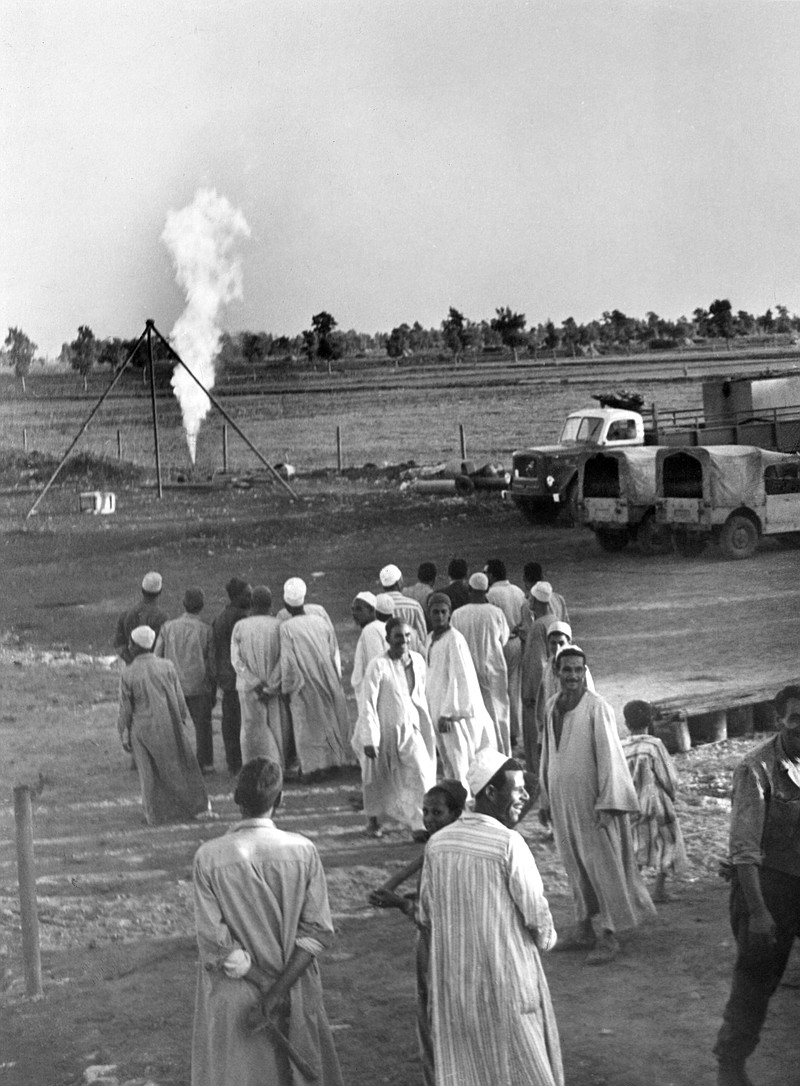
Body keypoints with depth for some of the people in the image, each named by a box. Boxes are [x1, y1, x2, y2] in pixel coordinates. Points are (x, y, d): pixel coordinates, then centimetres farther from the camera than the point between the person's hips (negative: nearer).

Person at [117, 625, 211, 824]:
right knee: (177, 765, 14)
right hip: (169, 726, 1)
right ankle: (195, 806, 17)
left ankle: (154, 814, 14)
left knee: (149, 772, 10)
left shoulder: (127, 675, -9)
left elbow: (125, 710, -4)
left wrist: (124, 736, 6)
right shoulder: (166, 667, -5)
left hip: (143, 729, -1)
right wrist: (184, 722, 12)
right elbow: (179, 699, 1)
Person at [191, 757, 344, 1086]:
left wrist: (264, 982, -8)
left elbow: (214, 941, -14)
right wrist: (280, 987, -13)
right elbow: (318, 930, -11)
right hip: (296, 994, 1)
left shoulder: (209, 857, -14)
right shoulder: (302, 851, -10)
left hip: (232, 997, -1)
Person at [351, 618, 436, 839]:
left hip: (411, 729, 4)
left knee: (421, 774, -12)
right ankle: (373, 819, 37)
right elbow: (368, 703, -16)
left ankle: (420, 825, -11)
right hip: (385, 730, -3)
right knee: (379, 779, 13)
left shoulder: (418, 661, -1)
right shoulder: (378, 665, -17)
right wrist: (369, 739, -18)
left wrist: (426, 725, 16)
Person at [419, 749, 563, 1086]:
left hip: (453, 983, 5)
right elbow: (537, 914, -12)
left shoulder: (437, 843, 0)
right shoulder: (509, 844, -17)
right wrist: (545, 938, 9)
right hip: (506, 980, -5)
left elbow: (426, 916, 8)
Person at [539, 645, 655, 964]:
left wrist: (607, 803, -19)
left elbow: (609, 755, -16)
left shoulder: (597, 707, -15)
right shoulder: (552, 706, 5)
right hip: (562, 800, 6)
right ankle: (583, 929, 25)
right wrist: (544, 799, 16)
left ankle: (609, 936, 6)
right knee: (575, 865, 14)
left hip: (591, 800, -6)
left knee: (603, 864, 0)